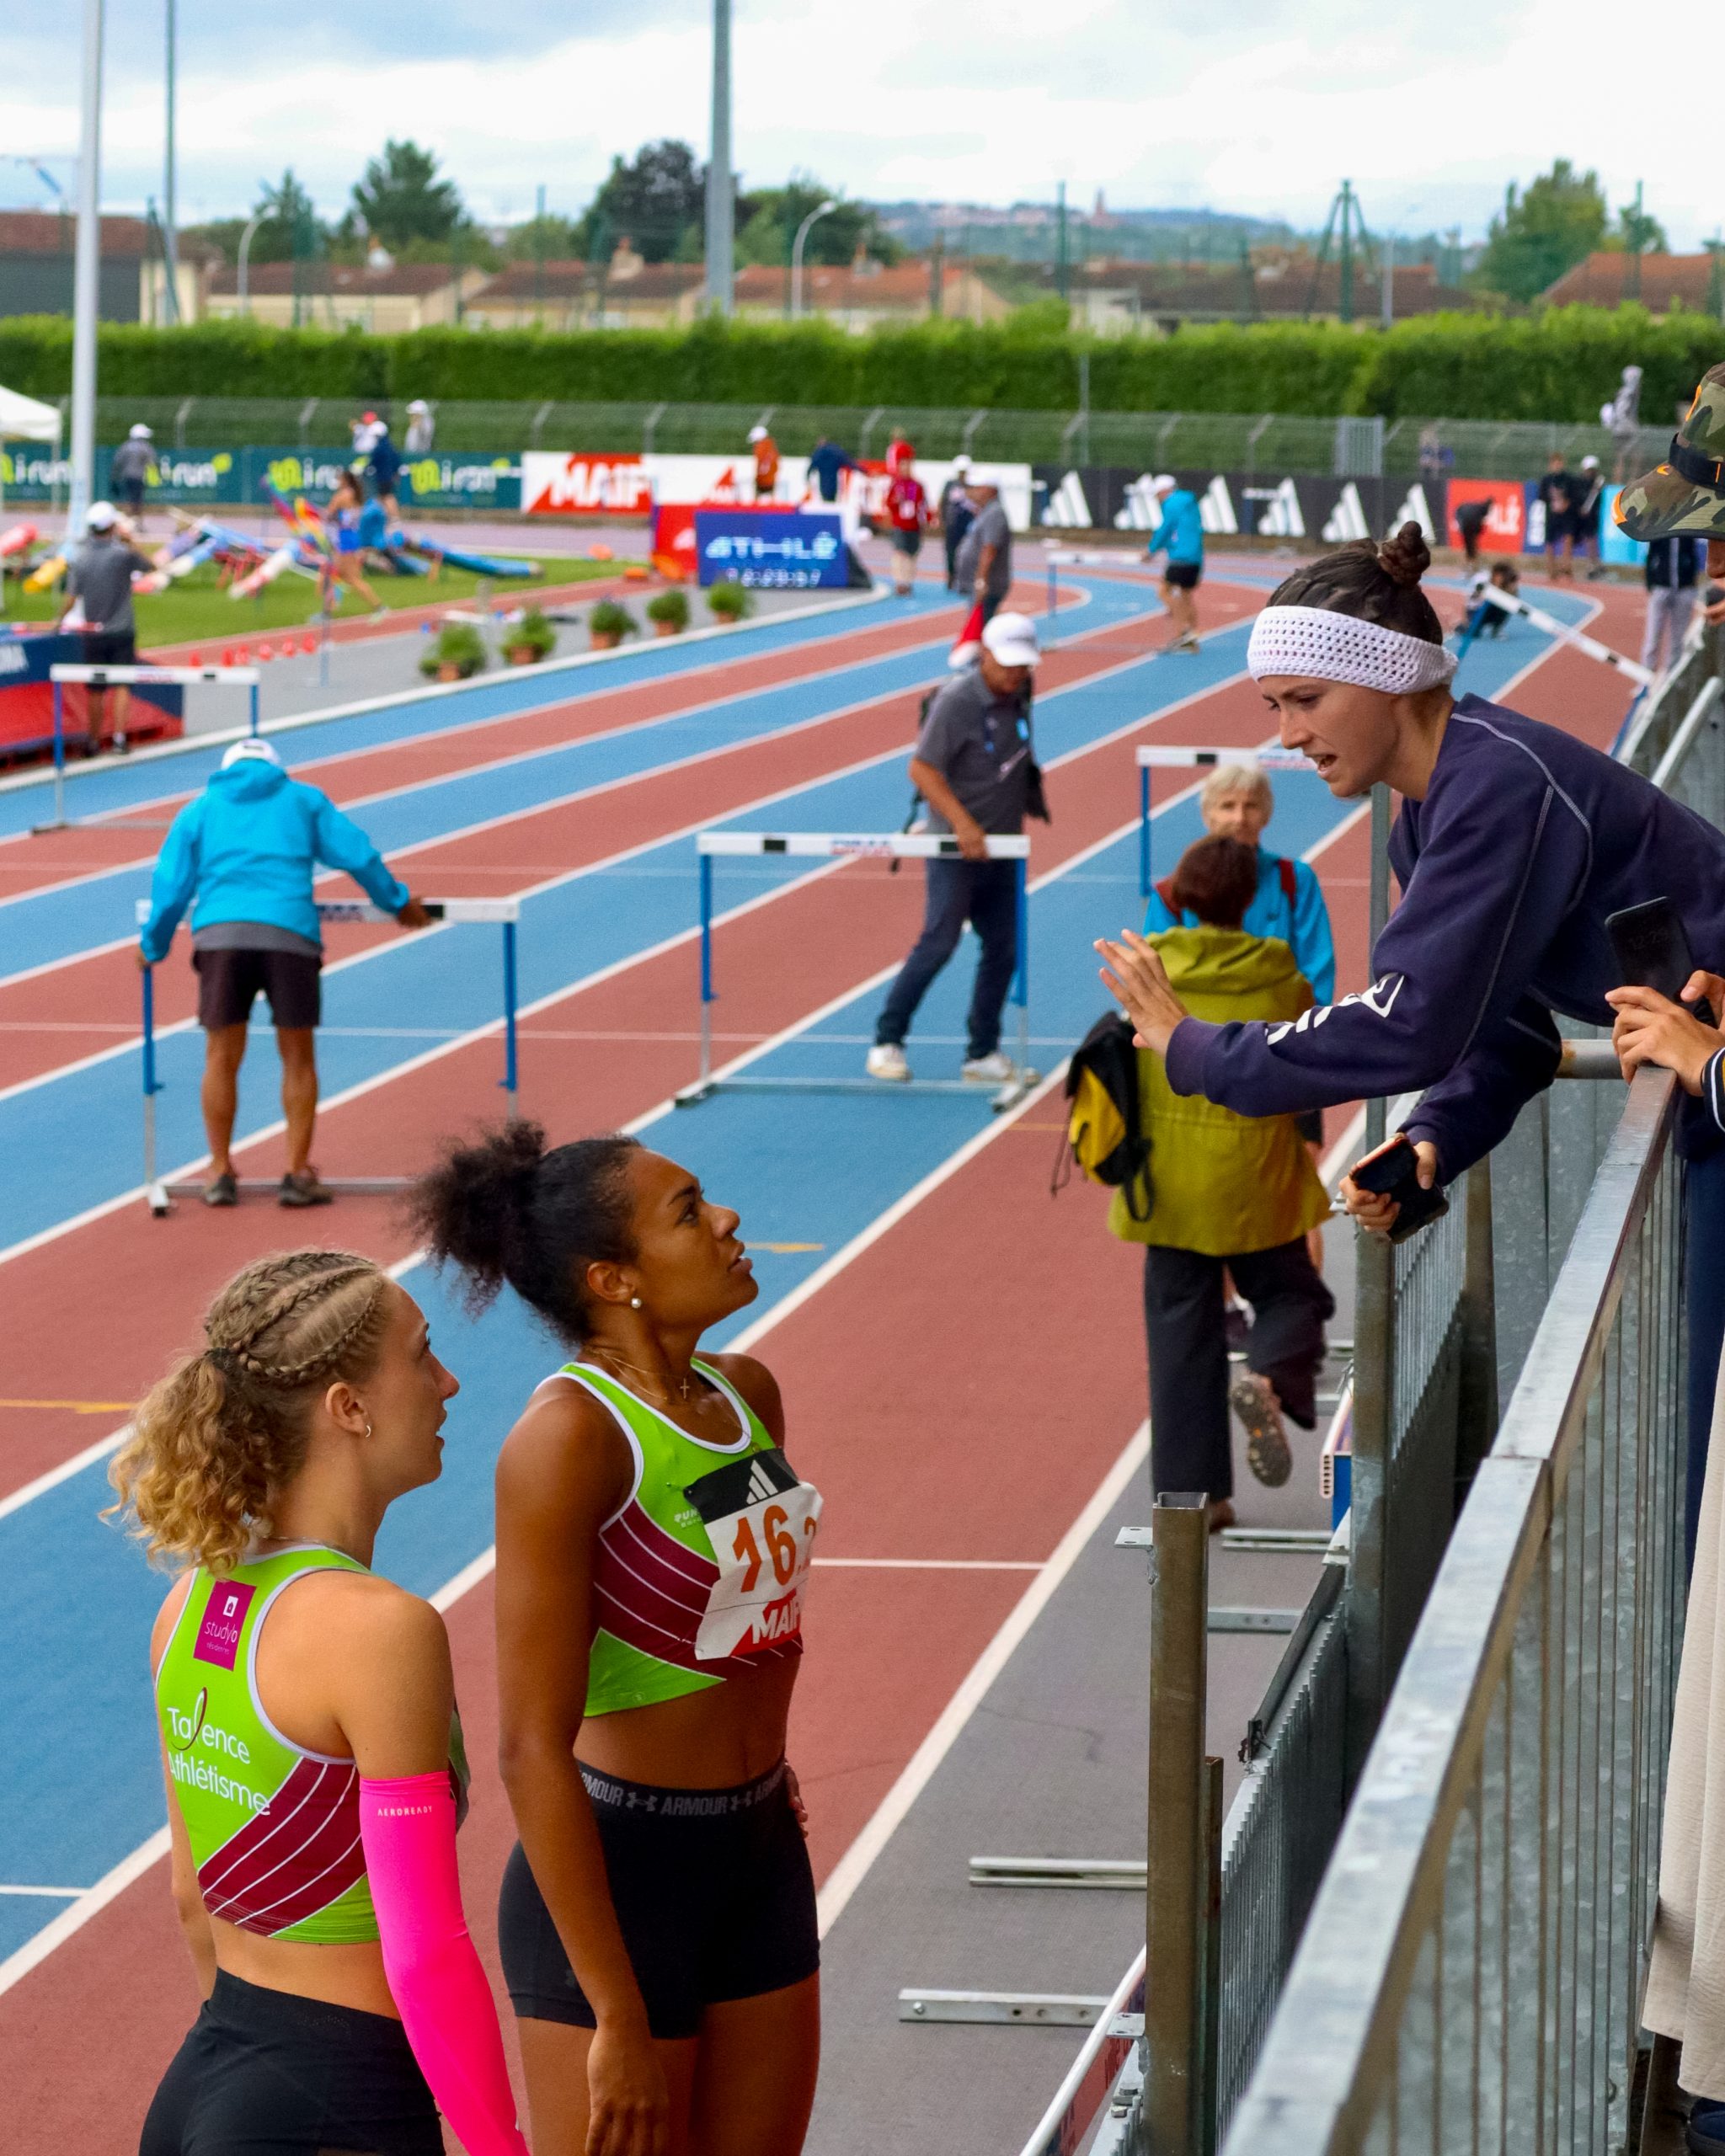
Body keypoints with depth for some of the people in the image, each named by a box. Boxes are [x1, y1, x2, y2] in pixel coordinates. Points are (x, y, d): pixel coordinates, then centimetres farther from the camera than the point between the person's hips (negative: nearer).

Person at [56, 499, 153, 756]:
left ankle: (93, 741, 17)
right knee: (122, 685, 2)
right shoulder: (123, 554, -10)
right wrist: (130, 544, 12)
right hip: (122, 631, -2)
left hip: (93, 633, 2)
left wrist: (60, 620, 13)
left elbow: (71, 598, -4)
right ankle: (120, 736, -6)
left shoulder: (79, 558, -4)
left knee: (95, 690, 10)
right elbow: (151, 566, 7)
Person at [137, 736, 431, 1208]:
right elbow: (357, 854, 17)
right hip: (290, 934, -1)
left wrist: (153, 948, 28)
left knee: (222, 1058, 9)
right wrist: (398, 903, 28)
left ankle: (220, 1172, 10)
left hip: (220, 934, 1)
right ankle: (297, 1173, 7)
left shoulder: (199, 809, 22)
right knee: (298, 1059, 10)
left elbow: (171, 885, 17)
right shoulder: (303, 799, 21)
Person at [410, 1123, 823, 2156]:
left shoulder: (747, 1395, 3)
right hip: (618, 1874, -8)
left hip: (761, 1851, 8)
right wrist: (619, 2018, -23)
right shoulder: (569, 1439, -21)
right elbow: (533, 1749, -23)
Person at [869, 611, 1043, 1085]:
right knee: (939, 941, -13)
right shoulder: (957, 700, -17)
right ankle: (887, 1041, -3)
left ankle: (983, 1054, 13)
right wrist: (963, 824, -27)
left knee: (1002, 948, 5)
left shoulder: (1017, 696, 5)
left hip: (1002, 845, 7)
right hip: (955, 848, -7)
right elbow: (922, 769, -19)